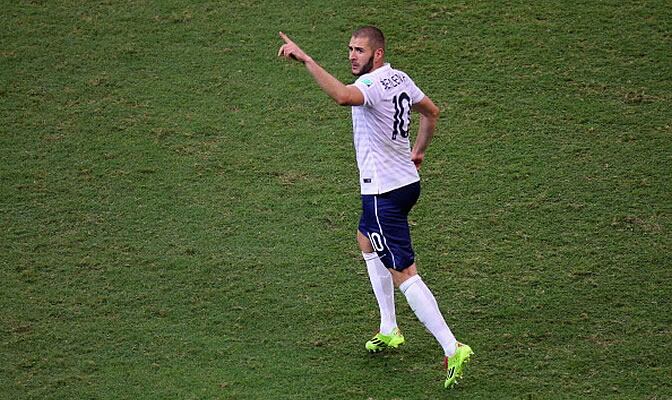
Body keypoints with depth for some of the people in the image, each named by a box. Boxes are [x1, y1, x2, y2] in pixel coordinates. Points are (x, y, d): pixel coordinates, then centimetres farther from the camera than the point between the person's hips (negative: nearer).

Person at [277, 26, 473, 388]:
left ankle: (452, 348, -16)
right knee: (366, 239, 31)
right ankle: (389, 331, 35)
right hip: (407, 182, 10)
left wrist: (305, 59, -44)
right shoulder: (400, 79, 8)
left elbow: (343, 96, -44)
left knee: (403, 274, -10)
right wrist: (418, 151, 31)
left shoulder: (371, 83, -21)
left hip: (383, 192, -10)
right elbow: (431, 111, 24)